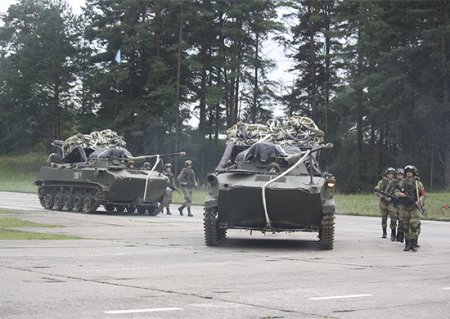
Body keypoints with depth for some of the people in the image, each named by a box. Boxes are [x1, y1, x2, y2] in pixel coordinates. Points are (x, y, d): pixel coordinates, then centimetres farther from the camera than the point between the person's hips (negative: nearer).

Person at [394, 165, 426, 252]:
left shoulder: (418, 183, 2)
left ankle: (414, 244, -7)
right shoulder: (402, 182, 7)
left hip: (414, 208, -2)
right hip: (404, 208, 2)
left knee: (414, 226, -13)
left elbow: (423, 194, 6)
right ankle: (407, 244, 14)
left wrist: (420, 200, -12)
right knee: (405, 227, 6)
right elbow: (396, 192, 10)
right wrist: (400, 194, -12)